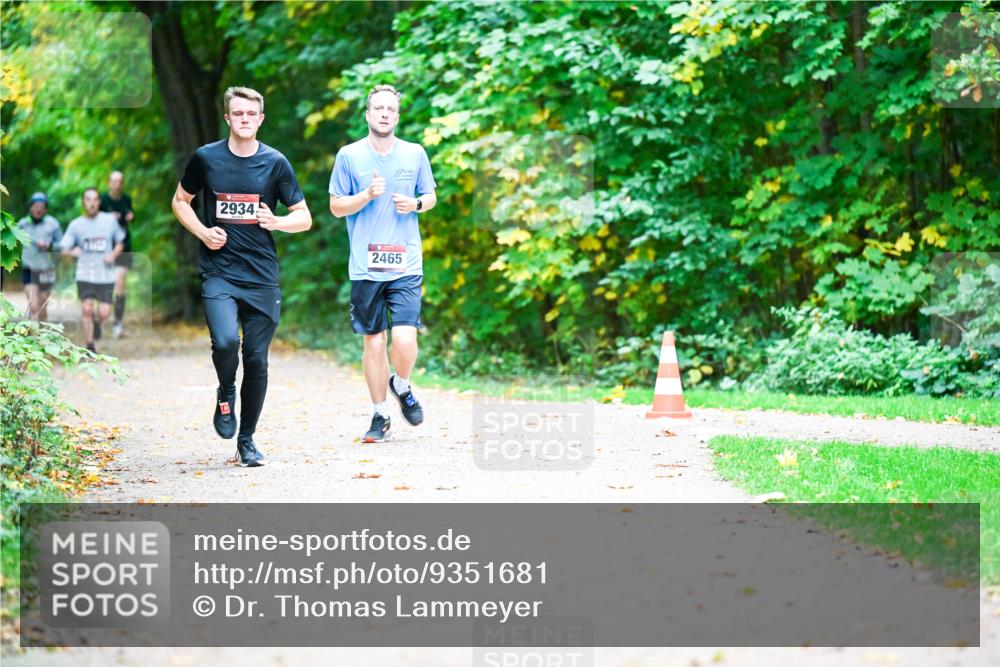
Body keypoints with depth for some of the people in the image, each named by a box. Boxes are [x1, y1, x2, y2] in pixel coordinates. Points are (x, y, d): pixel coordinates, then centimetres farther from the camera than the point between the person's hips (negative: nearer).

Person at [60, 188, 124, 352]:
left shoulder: (110, 220, 3)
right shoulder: (76, 224, 2)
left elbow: (120, 243, 13)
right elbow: (64, 249, 3)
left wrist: (113, 254, -6)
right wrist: (73, 252, -18)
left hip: (106, 275, 0)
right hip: (85, 275, 0)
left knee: (104, 313, -6)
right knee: (87, 309, -9)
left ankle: (97, 321, 32)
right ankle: (90, 347, 3)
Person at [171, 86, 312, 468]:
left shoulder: (275, 163, 3)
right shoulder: (206, 158, 2)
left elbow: (304, 218, 7)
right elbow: (180, 201, 16)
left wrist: (276, 222, -15)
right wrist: (202, 232, -3)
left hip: (261, 276, 1)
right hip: (218, 273, -1)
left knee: (257, 360, 3)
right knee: (225, 342, -24)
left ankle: (247, 441, 19)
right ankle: (226, 394, 10)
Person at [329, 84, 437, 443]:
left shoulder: (415, 154, 6)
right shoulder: (349, 156, 2)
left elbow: (430, 197, 17)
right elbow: (336, 207, 5)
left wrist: (415, 204, -5)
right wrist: (367, 195, -12)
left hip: (406, 265, 0)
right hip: (365, 266, 0)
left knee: (404, 339, -13)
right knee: (374, 342, 5)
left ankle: (402, 387, 19)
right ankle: (380, 417, 19)